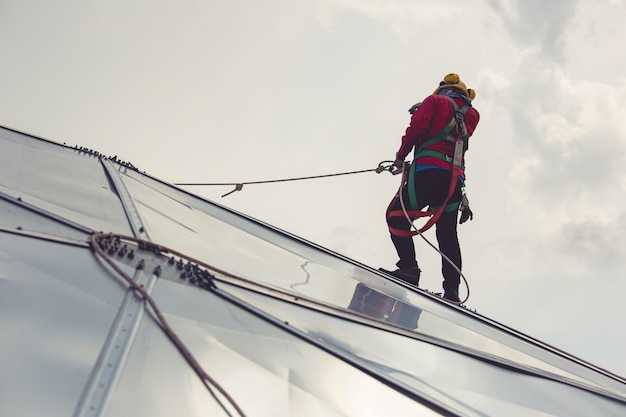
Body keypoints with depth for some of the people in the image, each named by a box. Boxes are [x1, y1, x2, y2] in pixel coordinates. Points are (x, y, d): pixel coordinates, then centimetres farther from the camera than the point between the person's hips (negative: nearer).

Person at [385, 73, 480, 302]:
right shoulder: (470, 115, 27)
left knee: (396, 215, 1)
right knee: (448, 234, 7)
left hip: (429, 171, -6)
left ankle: (408, 267, -16)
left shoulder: (435, 101, 10)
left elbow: (417, 127, -2)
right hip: (456, 179, 6)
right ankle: (452, 289, -2)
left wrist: (401, 155, 6)